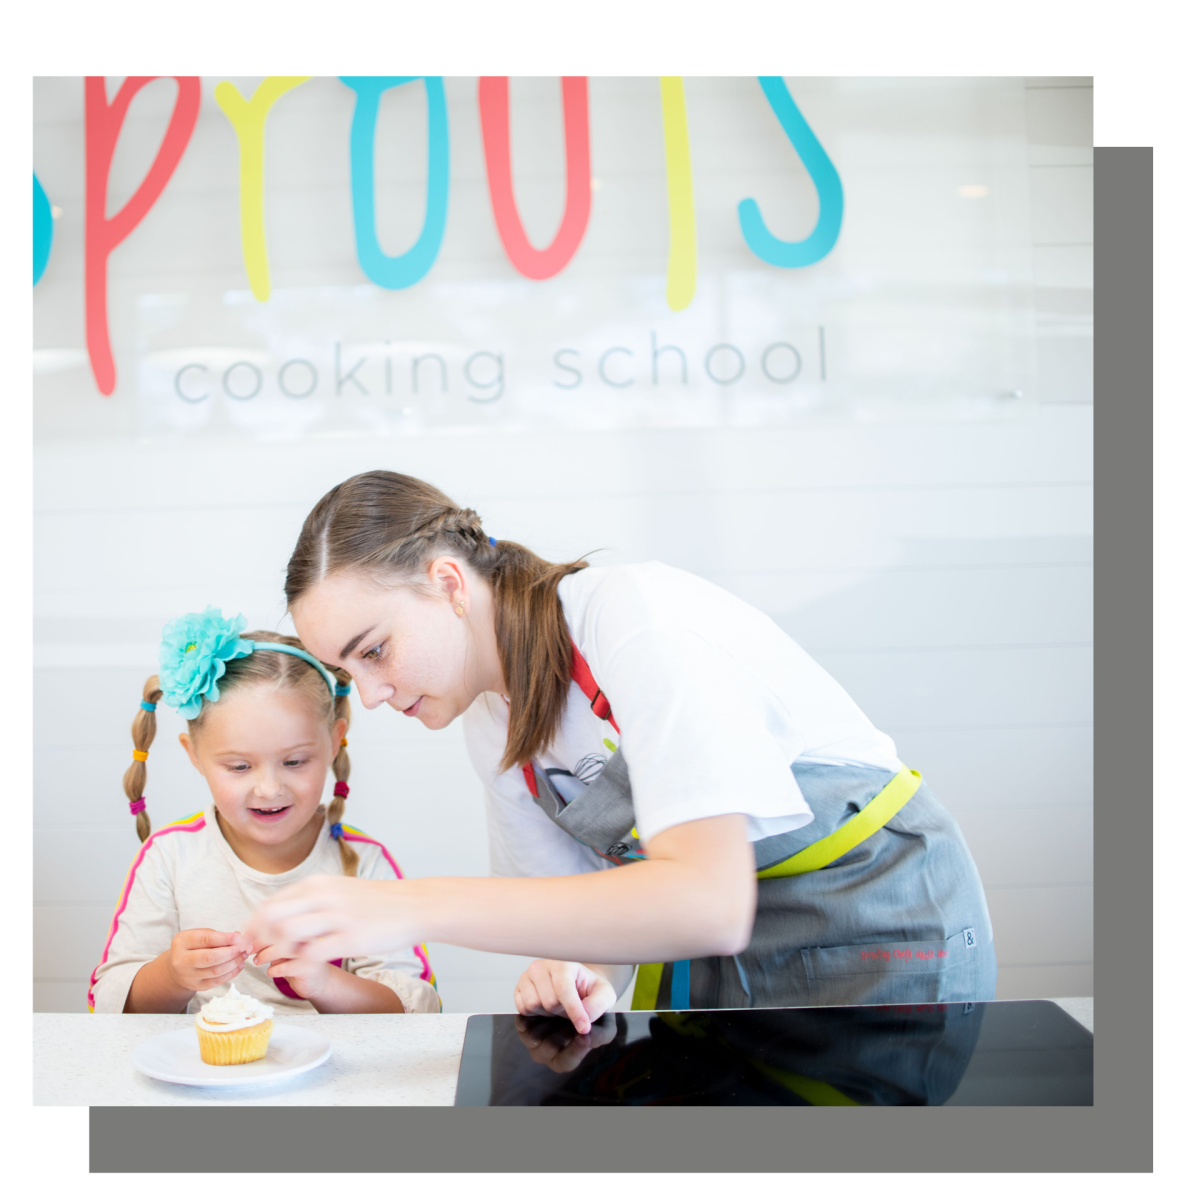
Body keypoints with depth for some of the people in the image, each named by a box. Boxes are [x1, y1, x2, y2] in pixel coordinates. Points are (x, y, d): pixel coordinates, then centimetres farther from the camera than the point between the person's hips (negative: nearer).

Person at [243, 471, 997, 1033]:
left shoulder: (635, 612, -27)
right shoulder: (493, 724, -2)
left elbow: (709, 903, -37)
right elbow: (602, 894, 5)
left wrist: (413, 907, -38)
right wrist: (582, 975, -19)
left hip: (876, 913, -6)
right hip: (716, 944, 6)